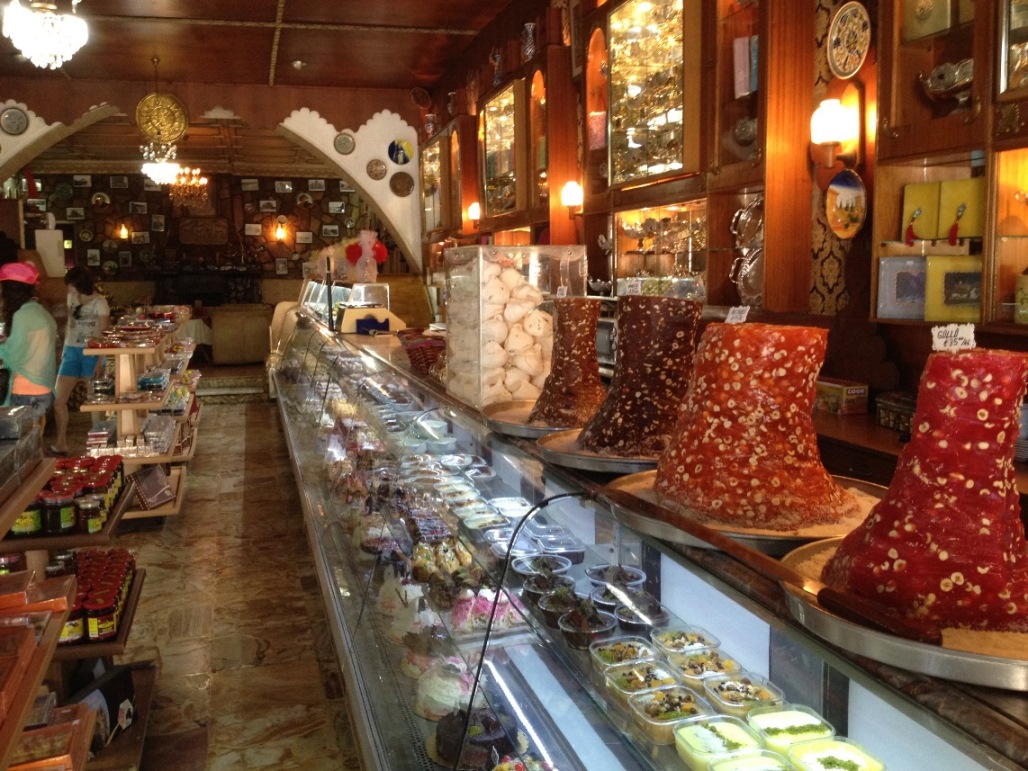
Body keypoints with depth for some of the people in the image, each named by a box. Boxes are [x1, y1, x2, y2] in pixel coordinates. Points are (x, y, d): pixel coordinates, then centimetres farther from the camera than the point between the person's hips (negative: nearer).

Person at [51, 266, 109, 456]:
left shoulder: (99, 302, -6)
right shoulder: (71, 297, 9)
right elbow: (69, 324, 19)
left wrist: (100, 361, -12)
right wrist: (65, 348, 11)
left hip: (91, 353, -5)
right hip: (71, 351, 5)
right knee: (58, 399, 0)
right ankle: (60, 444, 8)